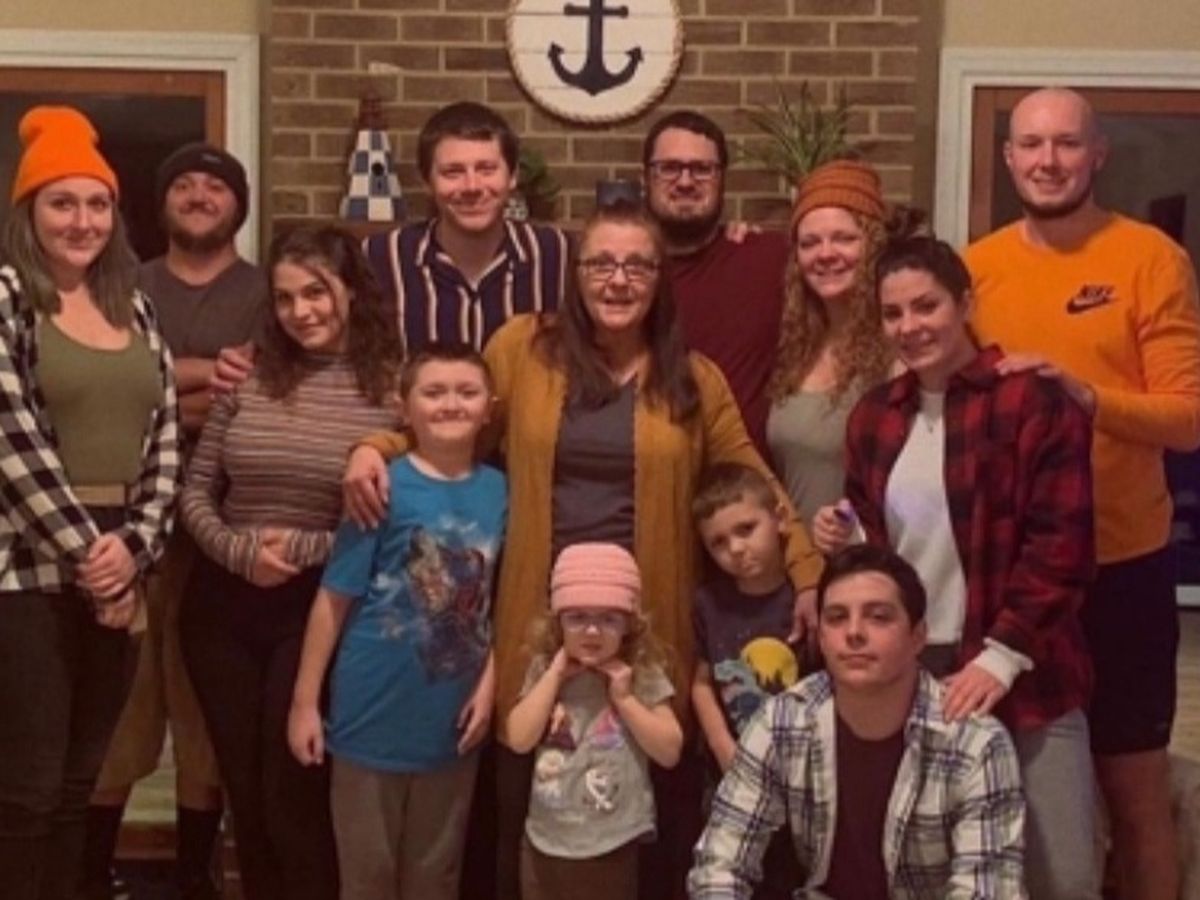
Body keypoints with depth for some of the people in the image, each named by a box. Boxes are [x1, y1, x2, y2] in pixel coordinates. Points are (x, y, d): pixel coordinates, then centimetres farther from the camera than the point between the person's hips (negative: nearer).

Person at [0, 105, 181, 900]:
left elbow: (164, 438, 8)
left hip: (118, 571, 6)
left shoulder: (133, 306, 13)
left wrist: (133, 546, -5)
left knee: (78, 784, 12)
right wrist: (86, 555, -12)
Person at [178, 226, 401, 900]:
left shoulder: (392, 387, -8)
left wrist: (305, 548, -17)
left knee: (294, 793, 1)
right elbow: (196, 491, 6)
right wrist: (240, 552, -11)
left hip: (319, 608, -4)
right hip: (223, 606, 4)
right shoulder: (250, 377, 3)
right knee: (243, 787, 15)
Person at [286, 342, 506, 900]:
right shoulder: (385, 488, -11)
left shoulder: (500, 492, -1)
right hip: (376, 714, -3)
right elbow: (334, 599, -9)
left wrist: (488, 686, -2)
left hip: (451, 717, 3)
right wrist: (305, 700, -10)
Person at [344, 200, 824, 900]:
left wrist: (809, 574, 3)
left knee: (656, 812, 6)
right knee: (533, 812, 8)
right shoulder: (524, 347, 3)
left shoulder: (693, 378, 6)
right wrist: (376, 447, -5)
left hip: (648, 619, 0)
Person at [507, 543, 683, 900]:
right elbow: (520, 739, -11)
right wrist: (554, 675, -12)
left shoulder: (643, 675, -7)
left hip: (612, 846, -3)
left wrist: (624, 697, -16)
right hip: (546, 841, 3)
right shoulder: (543, 670, 0)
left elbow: (670, 751, -10)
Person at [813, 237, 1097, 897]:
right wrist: (843, 536, -1)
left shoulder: (1033, 400, -7)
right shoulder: (874, 415, 10)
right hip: (904, 673, 5)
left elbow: (1061, 545, -12)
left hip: (1020, 673, -4)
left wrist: (1002, 655, -17)